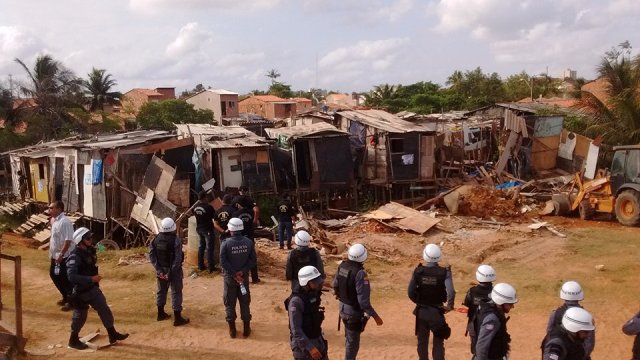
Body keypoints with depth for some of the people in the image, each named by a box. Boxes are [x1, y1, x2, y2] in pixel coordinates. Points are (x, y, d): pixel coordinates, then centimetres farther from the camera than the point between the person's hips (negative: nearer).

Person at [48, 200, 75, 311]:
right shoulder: (54, 220, 9)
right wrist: (51, 252, 20)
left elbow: (68, 240, -26)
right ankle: (66, 297, 34)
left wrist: (61, 255, -26)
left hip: (64, 256, -10)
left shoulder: (64, 222, -21)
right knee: (53, 275, 19)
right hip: (55, 255, 10)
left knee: (65, 279, -1)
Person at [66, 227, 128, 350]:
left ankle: (113, 335, 19)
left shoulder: (89, 251, 4)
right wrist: (91, 279, -32)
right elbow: (72, 277, -32)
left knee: (105, 310, 11)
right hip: (81, 291, -9)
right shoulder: (75, 257, -23)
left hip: (93, 288, 9)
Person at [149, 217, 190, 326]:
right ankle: (177, 318, 6)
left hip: (161, 269, 5)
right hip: (174, 270, -5)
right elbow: (177, 259, -23)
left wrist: (159, 269, -6)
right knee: (176, 293, 2)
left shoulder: (156, 239, -3)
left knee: (161, 290, 20)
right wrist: (171, 272, -17)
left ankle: (161, 314, 34)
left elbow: (151, 255, -5)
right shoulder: (176, 240, -19)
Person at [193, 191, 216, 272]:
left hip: (199, 229, 7)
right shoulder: (208, 207, -22)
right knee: (209, 249, 1)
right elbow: (215, 217, -15)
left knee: (201, 247, 17)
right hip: (208, 230, -7)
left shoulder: (196, 206, -1)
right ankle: (210, 267, 6)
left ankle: (201, 266, 22)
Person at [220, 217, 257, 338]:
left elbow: (223, 262, -17)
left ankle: (232, 329, 17)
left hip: (230, 277, -2)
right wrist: (242, 271, -11)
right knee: (245, 302, 14)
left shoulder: (226, 243, -16)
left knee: (230, 303, 11)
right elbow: (253, 260, -7)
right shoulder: (248, 242, -6)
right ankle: (246, 328, 20)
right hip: (244, 276, 2)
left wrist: (234, 274, -12)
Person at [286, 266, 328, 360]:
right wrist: (310, 347, -28)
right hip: (302, 343, -8)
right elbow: (296, 330, -25)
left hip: (317, 341, 8)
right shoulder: (296, 301, -24)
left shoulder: (313, 295, 1)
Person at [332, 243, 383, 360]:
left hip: (343, 307, 8)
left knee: (349, 337, 26)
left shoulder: (342, 266, -5)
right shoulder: (359, 273, -28)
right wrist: (375, 315, -21)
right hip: (354, 311, -8)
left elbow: (335, 285, 9)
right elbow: (363, 299, -29)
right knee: (353, 341, 9)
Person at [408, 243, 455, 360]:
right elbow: (451, 293, -22)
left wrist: (419, 302, 8)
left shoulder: (418, 271, -10)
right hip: (437, 312, -1)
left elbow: (411, 293, -10)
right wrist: (449, 306, -3)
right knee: (438, 343, 11)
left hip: (421, 311, 1)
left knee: (422, 342, 16)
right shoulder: (444, 272, -14)